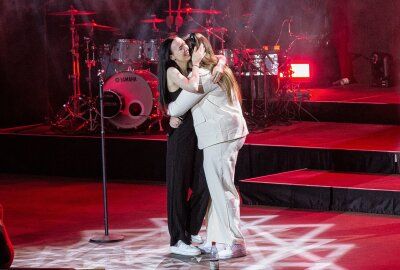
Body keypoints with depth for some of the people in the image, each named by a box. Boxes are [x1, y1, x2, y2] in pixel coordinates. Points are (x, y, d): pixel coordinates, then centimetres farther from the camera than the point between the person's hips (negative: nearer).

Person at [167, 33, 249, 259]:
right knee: (218, 188, 13)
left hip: (219, 136, -10)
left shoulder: (201, 74, -11)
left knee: (221, 189, -8)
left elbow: (178, 108, -9)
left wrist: (167, 108, 11)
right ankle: (218, 240, 17)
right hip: (230, 133, 10)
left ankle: (235, 243, -7)